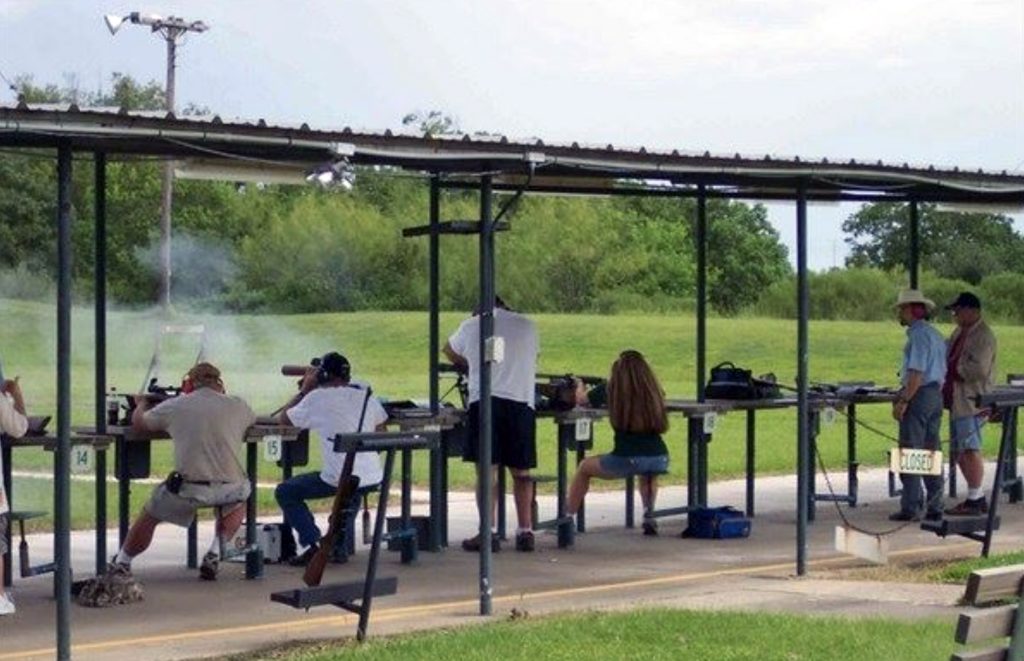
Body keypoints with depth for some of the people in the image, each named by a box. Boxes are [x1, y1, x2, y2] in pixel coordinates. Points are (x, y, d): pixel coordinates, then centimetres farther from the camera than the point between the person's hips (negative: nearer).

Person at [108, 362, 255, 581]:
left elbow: (138, 423, 22)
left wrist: (142, 403, 44)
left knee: (149, 516, 24)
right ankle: (215, 553, 22)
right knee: (238, 501, 36)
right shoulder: (237, 406, 8)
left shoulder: (174, 406, 5)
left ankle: (121, 563, 33)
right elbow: (251, 420, 33)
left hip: (188, 489, -1)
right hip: (229, 488, 1)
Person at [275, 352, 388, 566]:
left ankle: (313, 544, 1)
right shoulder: (366, 395, 10)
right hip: (372, 479, 5)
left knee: (285, 492, 14)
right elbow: (381, 430, 20)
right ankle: (341, 548, 32)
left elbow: (283, 419, 10)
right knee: (352, 491, 41)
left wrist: (304, 390, 18)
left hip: (339, 480, -5)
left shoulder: (317, 398, -4)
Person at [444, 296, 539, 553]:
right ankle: (525, 532, 9)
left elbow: (450, 351, 29)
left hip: (485, 401, -2)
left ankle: (488, 533, -8)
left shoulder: (471, 325, 11)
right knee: (520, 472, 9)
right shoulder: (527, 326, 15)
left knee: (488, 470, -3)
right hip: (522, 402, 2)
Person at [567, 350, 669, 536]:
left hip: (627, 459, -3)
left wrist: (580, 386, 42)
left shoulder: (611, 390, 1)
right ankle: (649, 516, 27)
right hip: (659, 459, 3)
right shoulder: (653, 391, 8)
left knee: (584, 468, 25)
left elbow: (581, 400, 19)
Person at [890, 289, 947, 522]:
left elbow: (916, 372, -21)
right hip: (936, 396, 10)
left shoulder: (918, 335, -14)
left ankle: (910, 507, -7)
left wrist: (903, 401, -22)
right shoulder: (935, 334, 16)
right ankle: (934, 508, 12)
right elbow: (942, 373, 18)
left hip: (918, 395, -10)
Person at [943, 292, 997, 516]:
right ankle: (977, 497, 20)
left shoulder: (983, 336, -13)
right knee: (960, 452, 13)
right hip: (957, 401, 10)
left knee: (970, 449, -11)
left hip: (972, 401, -10)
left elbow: (978, 370, -23)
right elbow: (948, 358, 26)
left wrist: (953, 369, -12)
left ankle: (974, 501, -9)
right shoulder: (959, 332, 17)